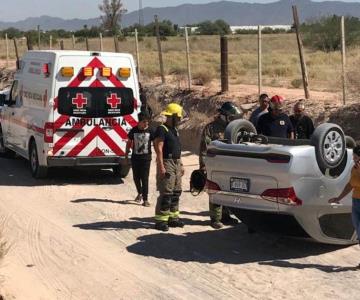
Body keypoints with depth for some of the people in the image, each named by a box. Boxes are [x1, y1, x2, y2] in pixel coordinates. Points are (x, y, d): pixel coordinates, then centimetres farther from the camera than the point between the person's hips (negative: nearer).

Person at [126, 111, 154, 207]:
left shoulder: (150, 131, -4)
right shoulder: (134, 130, -1)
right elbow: (129, 142, 12)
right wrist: (127, 153, 9)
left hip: (146, 158, -2)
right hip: (135, 157, 2)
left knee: (145, 178, -7)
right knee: (136, 177, 13)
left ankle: (145, 199, -4)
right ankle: (140, 193, 38)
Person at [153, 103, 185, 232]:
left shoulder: (174, 130, 18)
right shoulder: (162, 129, -11)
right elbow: (159, 149, -18)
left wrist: (181, 165, 22)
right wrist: (161, 167, -24)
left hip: (176, 164, 9)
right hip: (167, 163, -9)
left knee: (176, 192, 13)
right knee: (166, 194, -10)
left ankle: (173, 217, 22)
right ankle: (160, 220, -6)